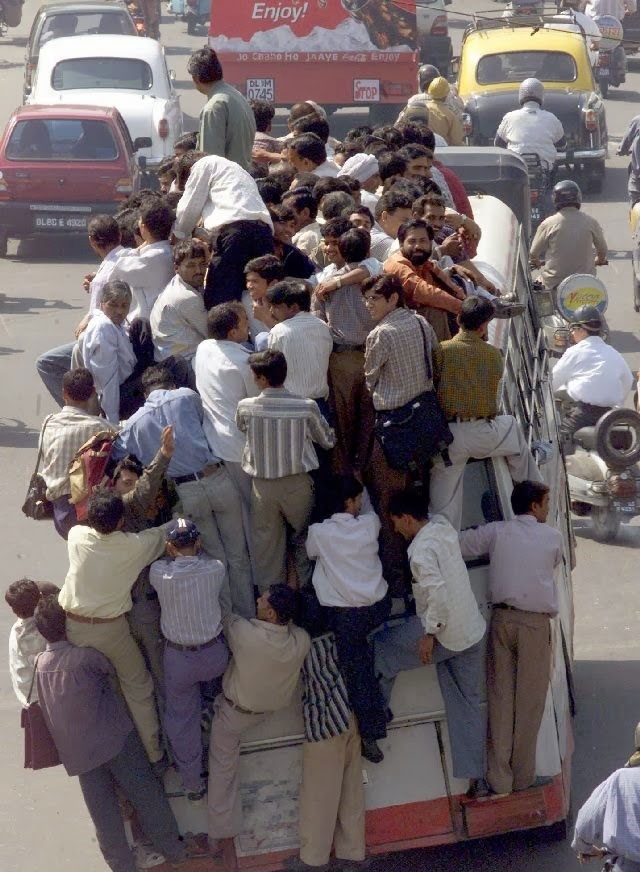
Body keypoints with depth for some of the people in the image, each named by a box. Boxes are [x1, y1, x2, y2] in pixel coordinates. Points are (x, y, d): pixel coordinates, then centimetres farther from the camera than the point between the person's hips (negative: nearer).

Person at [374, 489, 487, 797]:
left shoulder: (422, 549, -20)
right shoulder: (443, 527, 6)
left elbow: (438, 591, -29)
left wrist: (429, 633, -20)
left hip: (444, 633, -8)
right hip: (473, 632, 8)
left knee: (381, 648, 10)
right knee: (465, 703, 12)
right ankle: (476, 777, 10)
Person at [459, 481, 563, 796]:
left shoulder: (496, 532, 3)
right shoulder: (553, 538, 2)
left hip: (501, 618, 2)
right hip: (535, 622, -2)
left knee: (500, 698, 4)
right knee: (529, 700, 5)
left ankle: (499, 778, 4)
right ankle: (522, 775, 10)